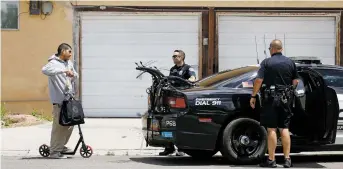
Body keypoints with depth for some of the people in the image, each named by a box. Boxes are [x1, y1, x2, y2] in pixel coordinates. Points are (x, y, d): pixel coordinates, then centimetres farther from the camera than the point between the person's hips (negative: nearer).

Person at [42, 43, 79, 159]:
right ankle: (54, 151, -2)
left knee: (69, 124, 14)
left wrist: (73, 75, 0)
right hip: (59, 100, -8)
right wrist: (63, 70, -34)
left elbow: (75, 76, 26)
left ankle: (61, 146, 30)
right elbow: (45, 70, -31)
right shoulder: (54, 63, -11)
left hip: (69, 98, 9)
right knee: (58, 125, -8)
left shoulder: (69, 63, 15)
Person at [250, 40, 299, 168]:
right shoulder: (290, 62, 6)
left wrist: (253, 96, -6)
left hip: (270, 99, -4)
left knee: (271, 129, -1)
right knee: (284, 128, 8)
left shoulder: (266, 62, -6)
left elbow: (259, 80, -13)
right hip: (286, 99, 4)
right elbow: (295, 81, 8)